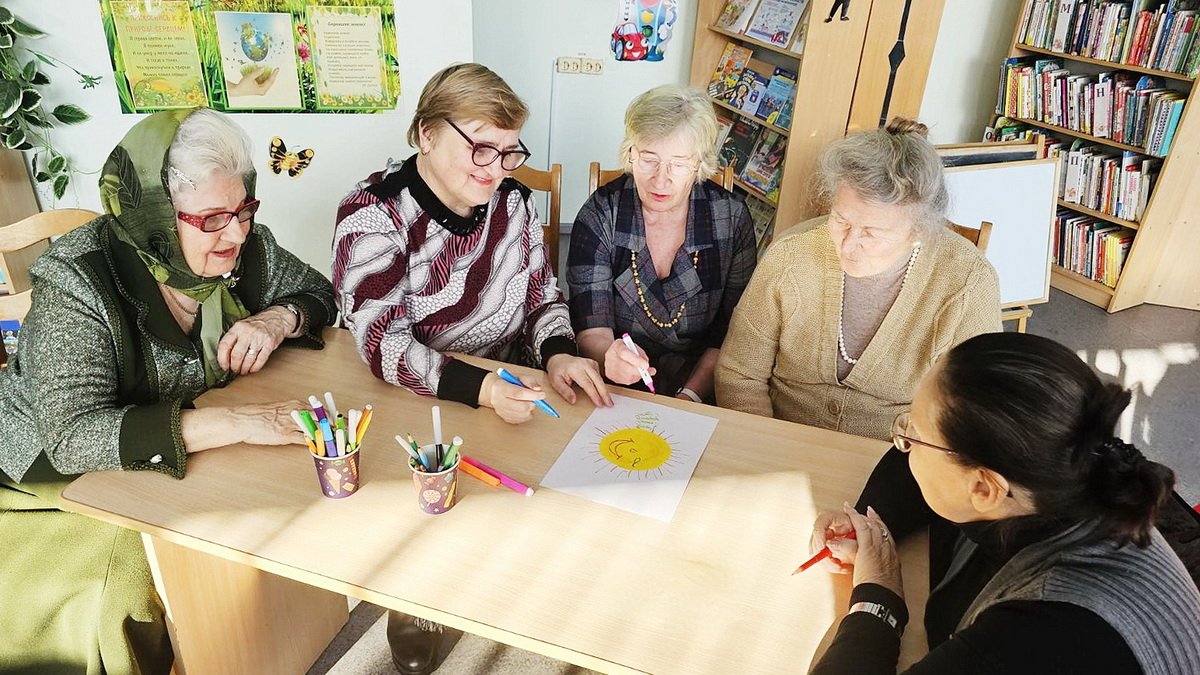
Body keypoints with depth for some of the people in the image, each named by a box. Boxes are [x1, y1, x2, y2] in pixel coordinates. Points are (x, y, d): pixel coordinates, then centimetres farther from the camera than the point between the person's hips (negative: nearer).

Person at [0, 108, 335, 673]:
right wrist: (234, 423, -43)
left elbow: (319, 292, 5)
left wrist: (278, 318, -19)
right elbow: (74, 436, -34)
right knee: (125, 590, -25)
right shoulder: (78, 282, -26)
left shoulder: (245, 248, -13)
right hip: (55, 472, -4)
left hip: (184, 459, 5)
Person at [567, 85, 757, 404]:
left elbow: (733, 333, 0)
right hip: (614, 389, 0)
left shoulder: (731, 217, -2)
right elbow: (591, 330, -10)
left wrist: (690, 395, -13)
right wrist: (609, 356, -32)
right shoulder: (600, 216, -5)